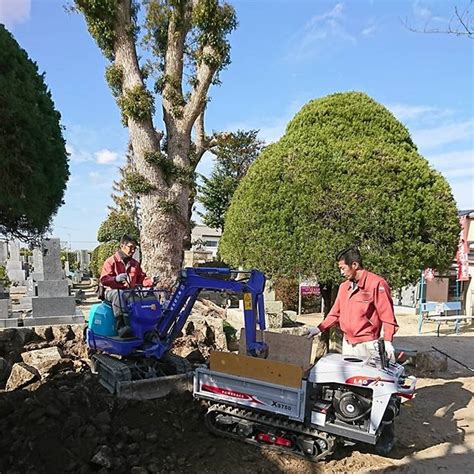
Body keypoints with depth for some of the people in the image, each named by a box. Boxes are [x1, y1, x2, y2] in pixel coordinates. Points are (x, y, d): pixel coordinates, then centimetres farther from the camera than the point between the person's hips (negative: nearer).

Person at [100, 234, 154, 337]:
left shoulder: (135, 264, 18)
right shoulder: (111, 261, 0)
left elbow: (141, 278, 16)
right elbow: (103, 280, -10)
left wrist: (151, 282, -6)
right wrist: (116, 279, -31)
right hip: (112, 291, -5)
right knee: (118, 294, -42)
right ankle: (122, 327, -49)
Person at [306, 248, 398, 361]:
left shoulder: (376, 284, -13)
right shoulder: (344, 286, 9)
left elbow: (387, 315, -13)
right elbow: (336, 313, 14)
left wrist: (387, 341, -19)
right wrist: (320, 328, 5)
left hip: (367, 344, -6)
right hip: (347, 343, 7)